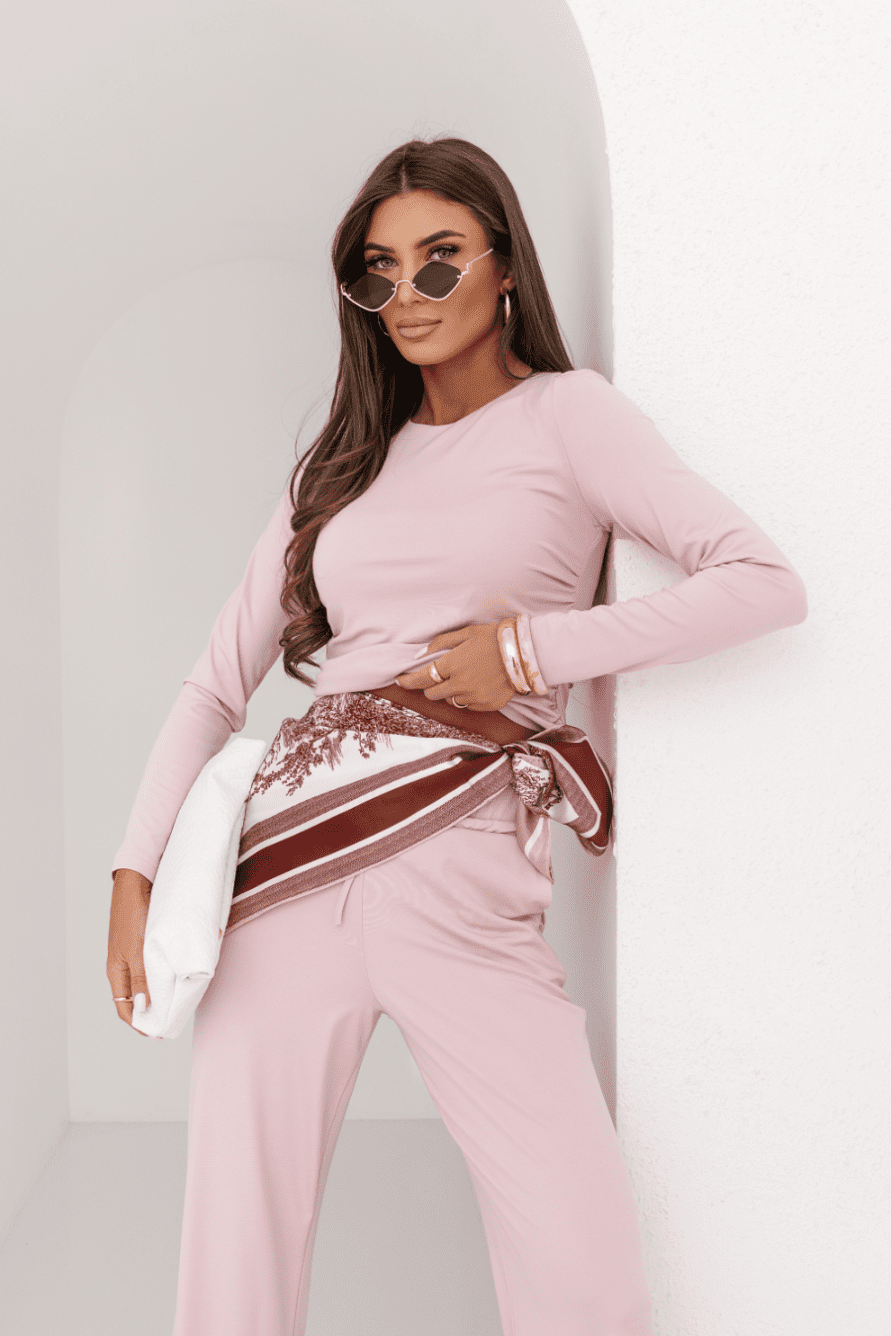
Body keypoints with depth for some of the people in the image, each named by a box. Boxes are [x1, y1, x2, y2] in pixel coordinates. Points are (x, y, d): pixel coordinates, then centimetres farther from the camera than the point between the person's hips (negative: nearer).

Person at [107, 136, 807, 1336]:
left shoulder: (567, 415, 6)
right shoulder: (343, 462, 17)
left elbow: (766, 583, -5)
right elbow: (219, 680, 14)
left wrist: (531, 650, -9)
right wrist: (135, 869, 3)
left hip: (466, 887, -3)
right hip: (291, 864, 4)